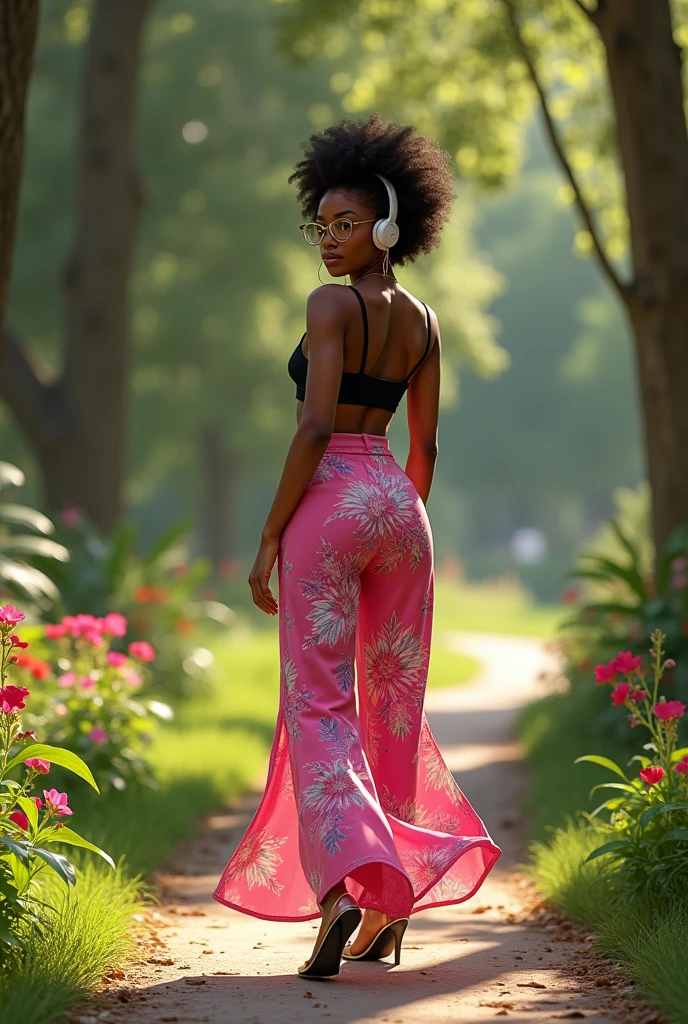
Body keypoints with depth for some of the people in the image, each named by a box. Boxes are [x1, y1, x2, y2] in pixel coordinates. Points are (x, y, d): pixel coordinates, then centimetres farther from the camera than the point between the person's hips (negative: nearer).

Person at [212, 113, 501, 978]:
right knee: (395, 702, 12)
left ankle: (345, 883, -26)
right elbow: (425, 446, 15)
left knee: (319, 703, -8)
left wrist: (270, 535, -13)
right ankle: (391, 909, 19)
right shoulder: (421, 320, 12)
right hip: (400, 507, 7)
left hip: (329, 502, -7)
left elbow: (316, 426, -17)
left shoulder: (331, 305, -10)